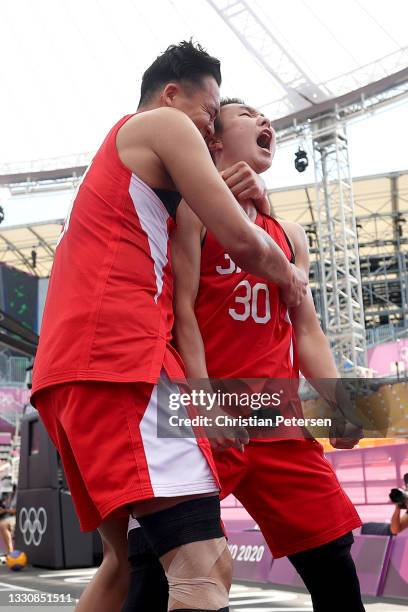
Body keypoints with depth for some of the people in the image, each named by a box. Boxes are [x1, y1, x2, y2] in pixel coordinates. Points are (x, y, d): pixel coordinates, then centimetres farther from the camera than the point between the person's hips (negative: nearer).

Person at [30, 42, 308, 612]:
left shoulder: (114, 154, 34)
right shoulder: (164, 123, 7)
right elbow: (241, 241, -1)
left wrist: (216, 193, 28)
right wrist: (289, 276, 19)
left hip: (64, 369, 10)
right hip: (116, 350, -10)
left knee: (126, 559, 17)